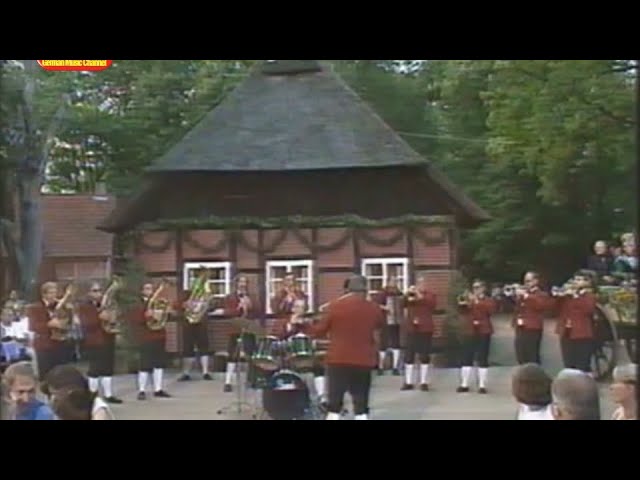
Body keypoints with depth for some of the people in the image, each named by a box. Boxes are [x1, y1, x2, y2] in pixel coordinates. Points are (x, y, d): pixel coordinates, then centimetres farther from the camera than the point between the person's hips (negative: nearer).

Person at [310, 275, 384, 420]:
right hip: (363, 362, 1)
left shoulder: (334, 306, -5)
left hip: (338, 361, -1)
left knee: (334, 405, 7)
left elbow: (319, 332, 1)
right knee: (361, 406, 6)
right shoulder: (374, 309, -1)